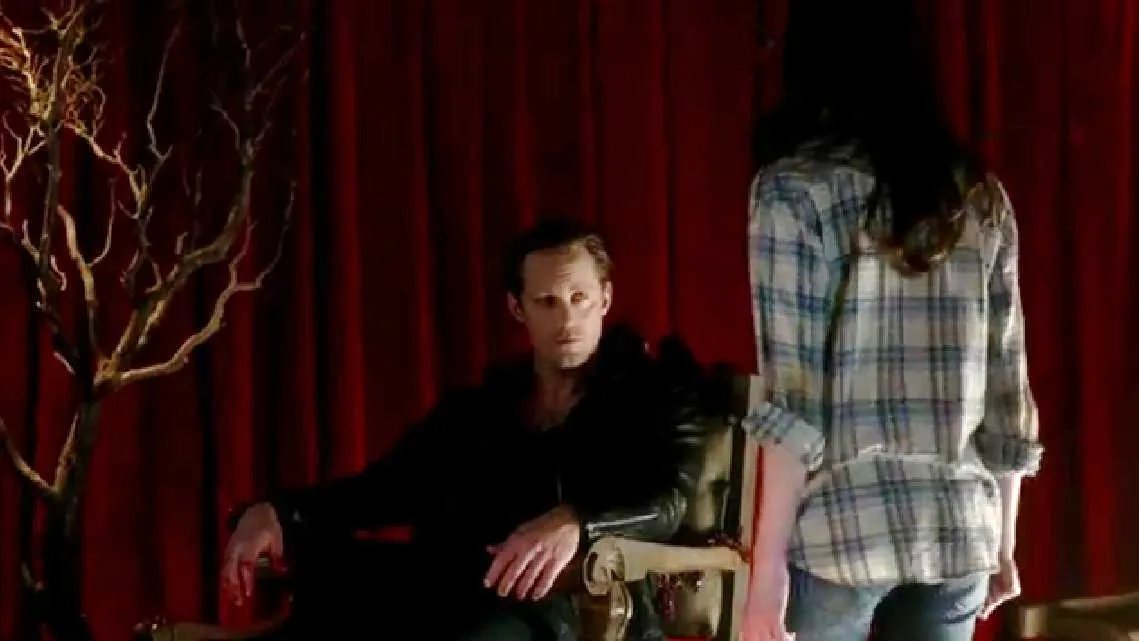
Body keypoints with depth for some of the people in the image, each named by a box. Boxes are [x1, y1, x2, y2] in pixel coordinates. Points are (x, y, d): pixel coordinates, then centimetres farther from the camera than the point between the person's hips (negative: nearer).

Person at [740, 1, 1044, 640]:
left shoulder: (794, 188, -5)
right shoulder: (980, 195, 9)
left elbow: (794, 398, -11)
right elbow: (1008, 390, 11)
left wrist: (768, 569, -10)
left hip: (839, 529, -4)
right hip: (958, 532, 5)